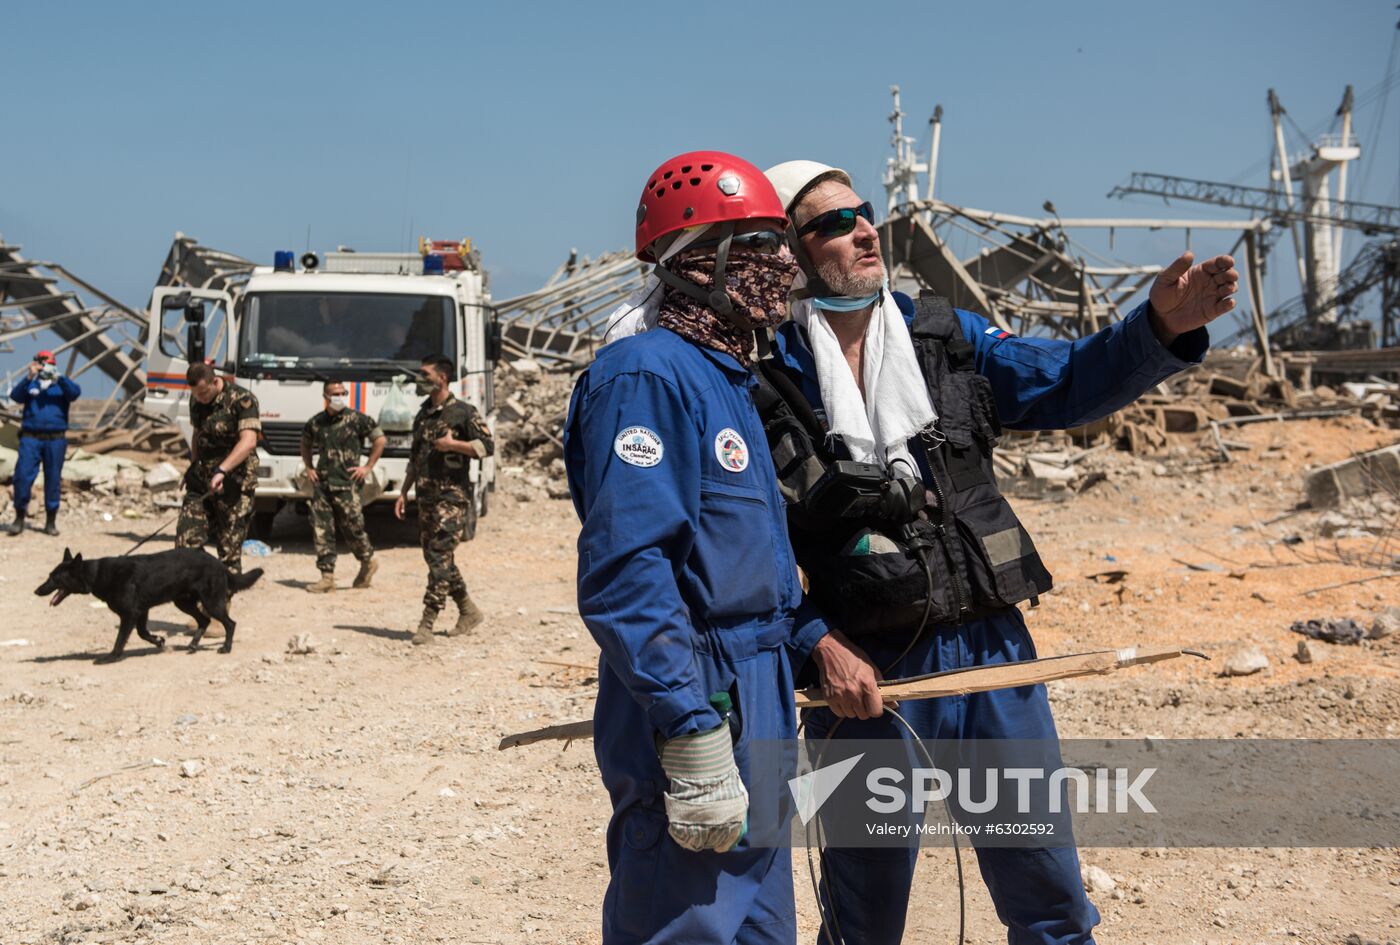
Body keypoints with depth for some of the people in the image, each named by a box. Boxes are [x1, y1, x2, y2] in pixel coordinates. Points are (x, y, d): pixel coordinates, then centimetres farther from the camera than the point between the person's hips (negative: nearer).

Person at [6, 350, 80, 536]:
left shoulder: (61, 386, 11)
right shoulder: (30, 385, 12)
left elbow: (75, 393, -9)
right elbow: (15, 396, -6)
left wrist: (58, 377, -22)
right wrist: (29, 377, -20)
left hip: (55, 439, 0)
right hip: (30, 438, 0)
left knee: (53, 479, 2)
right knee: (22, 476, -9)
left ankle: (51, 521, 10)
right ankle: (19, 518, -1)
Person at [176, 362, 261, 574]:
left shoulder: (241, 399, -14)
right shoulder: (196, 400, 9)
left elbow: (248, 441, -25)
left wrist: (221, 471, -35)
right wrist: (194, 468, 17)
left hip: (234, 483, -6)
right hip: (201, 481, 6)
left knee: (230, 548, -3)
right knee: (186, 542, -3)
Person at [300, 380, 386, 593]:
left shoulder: (356, 419, -3)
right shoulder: (316, 423, 8)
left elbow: (380, 439, 3)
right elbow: (305, 444, 28)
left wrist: (368, 467, 0)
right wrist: (309, 467, 16)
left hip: (346, 484, -4)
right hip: (321, 483, 4)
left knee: (353, 527, 0)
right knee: (322, 531, 0)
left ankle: (368, 562, 25)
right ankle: (327, 576, 3)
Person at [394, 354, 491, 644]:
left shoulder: (463, 412, -6)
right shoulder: (422, 414, 16)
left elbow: (488, 446, -10)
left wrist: (453, 444, -17)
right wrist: (403, 492, 17)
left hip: (452, 497, -8)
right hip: (426, 497, 8)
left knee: (439, 557, -12)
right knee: (434, 556, 11)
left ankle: (427, 623, -14)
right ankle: (469, 611, 24)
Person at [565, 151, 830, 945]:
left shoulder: (724, 379, 16)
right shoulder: (648, 376, -16)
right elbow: (626, 571, -25)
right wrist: (694, 733, -28)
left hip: (755, 703, 10)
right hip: (698, 707, -10)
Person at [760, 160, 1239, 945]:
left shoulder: (946, 336, 7)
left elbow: (1066, 381, 3)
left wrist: (1162, 326, -13)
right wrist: (818, 648, -17)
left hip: (992, 651, 4)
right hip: (863, 676, -4)